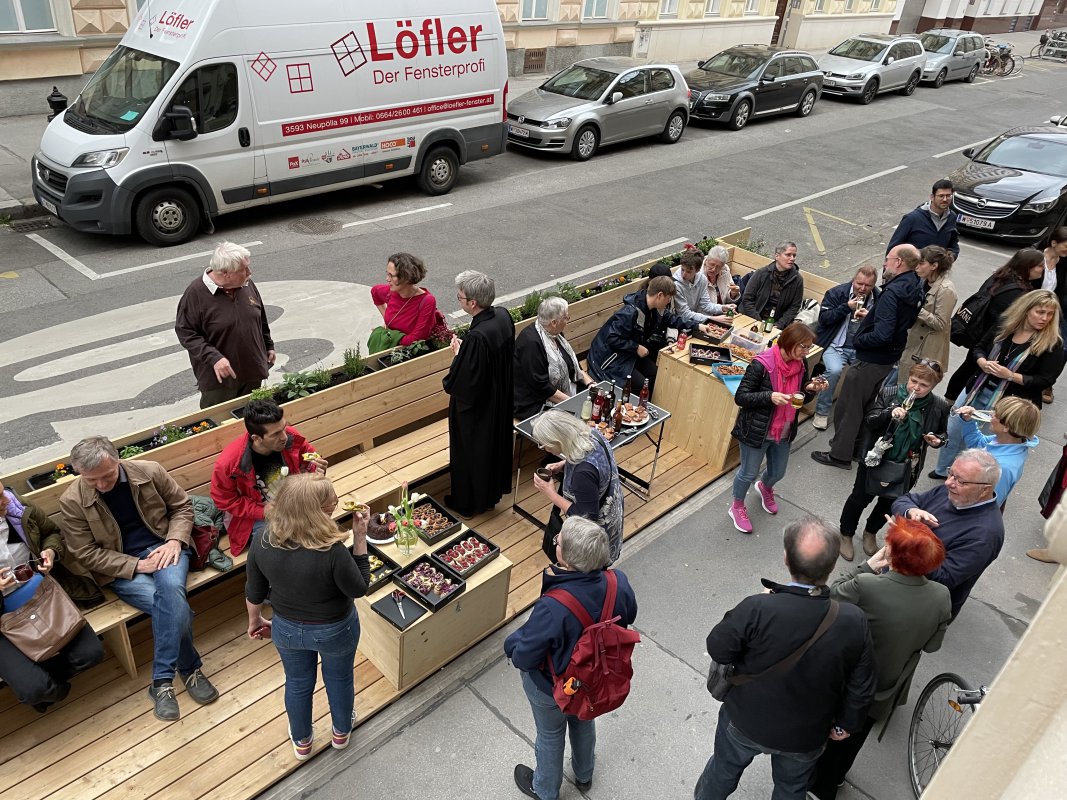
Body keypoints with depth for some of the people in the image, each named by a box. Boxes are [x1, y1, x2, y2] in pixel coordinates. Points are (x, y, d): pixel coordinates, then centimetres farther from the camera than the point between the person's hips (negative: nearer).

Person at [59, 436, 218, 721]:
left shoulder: (150, 472, -7)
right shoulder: (72, 500, -10)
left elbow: (182, 506, 6)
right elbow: (85, 553, -6)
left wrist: (175, 540, -12)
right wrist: (136, 565, -15)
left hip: (163, 548, 1)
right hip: (120, 568, -1)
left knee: (171, 589, -33)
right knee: (173, 605, -28)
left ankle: (163, 681, -17)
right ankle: (190, 670, -6)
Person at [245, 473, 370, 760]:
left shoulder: (262, 544, -24)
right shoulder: (332, 552, -38)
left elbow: (254, 592, -7)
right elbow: (359, 588, -20)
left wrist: (255, 620, 13)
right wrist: (360, 538, -22)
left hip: (287, 629, 3)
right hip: (335, 630, -3)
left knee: (298, 683, 30)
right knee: (339, 679, 28)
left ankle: (301, 741, 54)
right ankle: (341, 731, 55)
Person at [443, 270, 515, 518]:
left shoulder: (477, 337, -36)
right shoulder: (503, 316, -11)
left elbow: (459, 384, -30)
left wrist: (458, 353, -15)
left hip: (475, 410, -8)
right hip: (500, 401, 8)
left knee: (470, 453, 15)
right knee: (495, 445, 26)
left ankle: (467, 504, 36)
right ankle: (492, 492, 48)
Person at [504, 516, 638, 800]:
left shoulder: (552, 609, -45)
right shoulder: (618, 583, -28)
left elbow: (522, 658, -30)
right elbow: (628, 617, -5)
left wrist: (512, 641, -9)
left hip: (553, 688, -4)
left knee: (550, 735, 26)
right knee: (584, 721, 34)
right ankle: (584, 775, 63)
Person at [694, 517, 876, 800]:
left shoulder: (757, 610, -37)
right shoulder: (853, 622, -28)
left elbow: (718, 649, -20)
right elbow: (861, 688, -12)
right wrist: (847, 724, 9)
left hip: (746, 724, -1)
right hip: (805, 738, 2)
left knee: (723, 771, 30)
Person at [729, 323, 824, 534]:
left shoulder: (801, 364, -4)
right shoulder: (761, 364, -25)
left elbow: (800, 398, 8)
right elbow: (740, 397, -21)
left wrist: (810, 389, -14)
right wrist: (769, 396, -34)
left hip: (783, 432, 6)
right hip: (756, 430, -6)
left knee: (778, 472, 23)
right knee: (749, 473, 12)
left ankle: (765, 487, 59)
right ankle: (737, 506, 40)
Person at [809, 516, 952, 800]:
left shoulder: (865, 586, -37)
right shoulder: (941, 597, -21)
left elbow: (830, 596, -17)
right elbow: (931, 645, -7)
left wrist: (866, 566, -15)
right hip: (884, 691, 3)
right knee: (852, 739, 30)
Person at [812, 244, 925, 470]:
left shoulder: (893, 292, -26)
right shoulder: (916, 288, 3)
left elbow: (882, 335, -32)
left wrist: (858, 340, -15)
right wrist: (870, 316, 7)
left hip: (871, 359, -9)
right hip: (890, 357, 9)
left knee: (848, 406, 4)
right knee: (865, 404, 23)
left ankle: (840, 454, 14)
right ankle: (858, 446, 36)